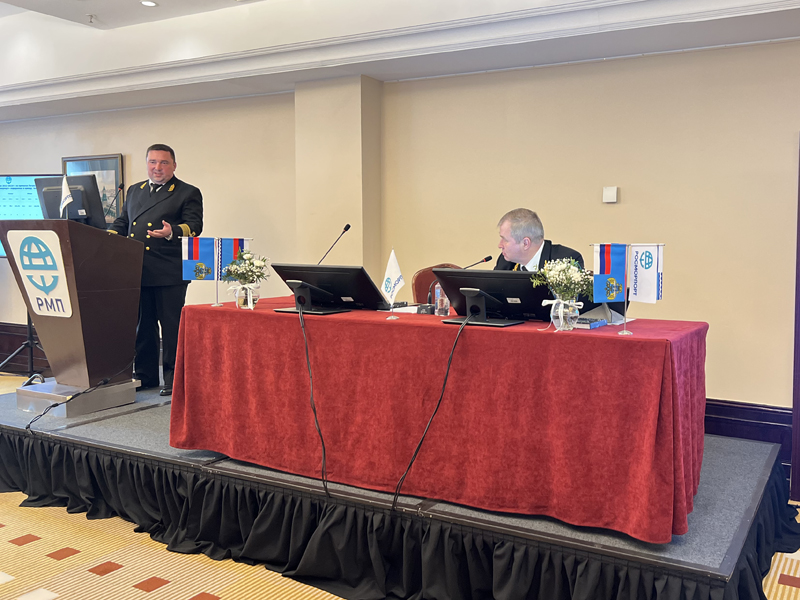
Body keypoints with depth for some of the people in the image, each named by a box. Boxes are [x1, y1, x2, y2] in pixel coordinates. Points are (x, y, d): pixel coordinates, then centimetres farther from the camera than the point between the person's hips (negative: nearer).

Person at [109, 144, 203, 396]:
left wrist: (172, 232, -29)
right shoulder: (134, 191, 21)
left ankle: (172, 377, 8)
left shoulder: (188, 193, 2)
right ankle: (145, 374, 23)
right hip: (137, 271, 6)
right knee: (142, 325, 12)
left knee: (171, 326, -2)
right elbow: (122, 222, 26)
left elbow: (194, 225, -9)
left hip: (169, 273, -5)